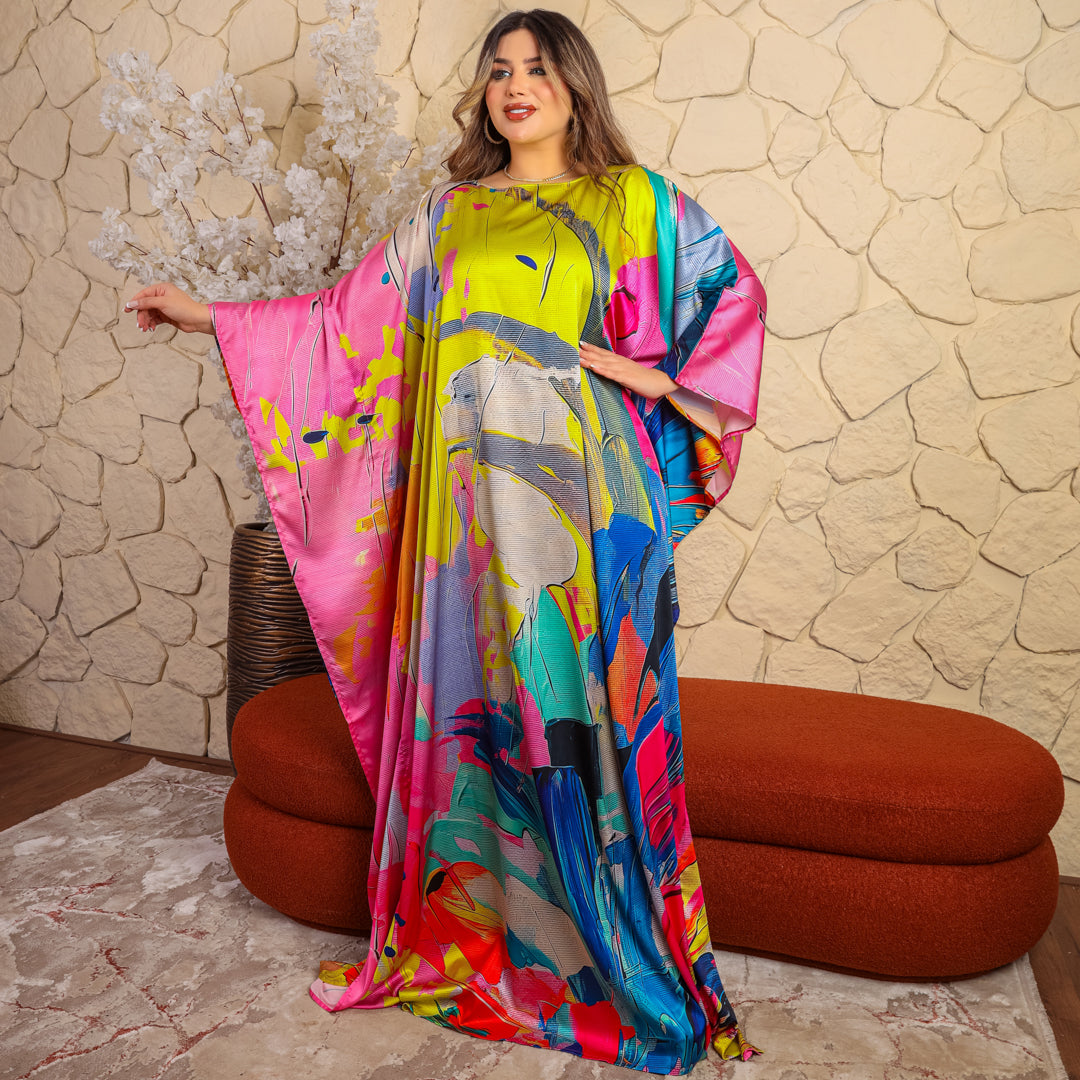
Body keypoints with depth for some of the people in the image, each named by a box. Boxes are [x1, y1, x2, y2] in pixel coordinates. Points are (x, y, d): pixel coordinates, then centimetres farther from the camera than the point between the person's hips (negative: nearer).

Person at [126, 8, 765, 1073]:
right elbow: (351, 315, 18)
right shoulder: (449, 214, 18)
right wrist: (214, 317, 18)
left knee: (580, 700, -1)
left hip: (580, 492, -3)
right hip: (468, 493, 3)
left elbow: (734, 287, 8)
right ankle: (465, 932, 25)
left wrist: (662, 377, -4)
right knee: (469, 695, 7)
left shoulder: (632, 199, 11)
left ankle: (616, 954, 17)